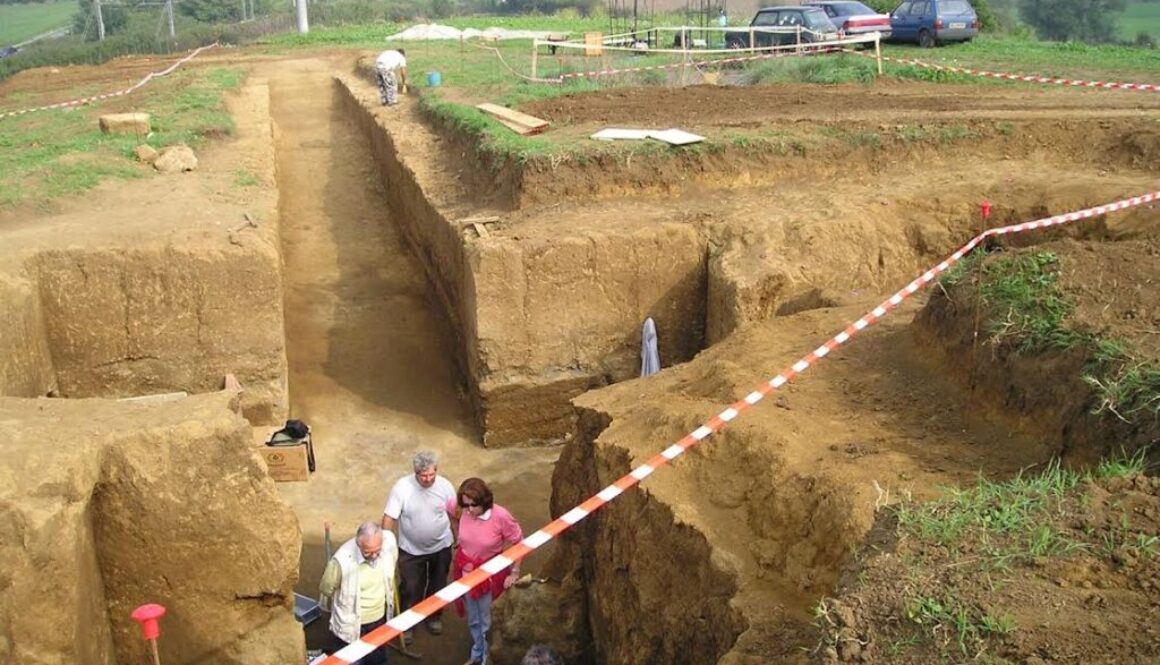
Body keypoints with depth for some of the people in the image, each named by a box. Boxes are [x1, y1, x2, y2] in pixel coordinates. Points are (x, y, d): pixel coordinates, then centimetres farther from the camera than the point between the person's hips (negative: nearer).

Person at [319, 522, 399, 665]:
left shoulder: (389, 541, -20)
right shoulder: (342, 560, -33)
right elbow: (326, 590, -10)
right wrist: (336, 610, 9)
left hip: (380, 620, 4)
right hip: (351, 626, -4)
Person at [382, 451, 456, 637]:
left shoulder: (445, 486, -17)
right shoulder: (402, 487, -24)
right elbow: (389, 518, -19)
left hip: (440, 547, 2)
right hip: (411, 549, -2)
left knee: (438, 585, 20)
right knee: (410, 588, 8)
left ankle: (434, 616, 45)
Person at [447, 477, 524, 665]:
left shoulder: (501, 516, -30)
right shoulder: (460, 509, -19)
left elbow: (517, 542, -15)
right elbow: (448, 509, 6)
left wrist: (514, 572, -11)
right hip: (466, 570, 4)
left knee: (487, 620, 13)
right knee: (473, 619, 24)